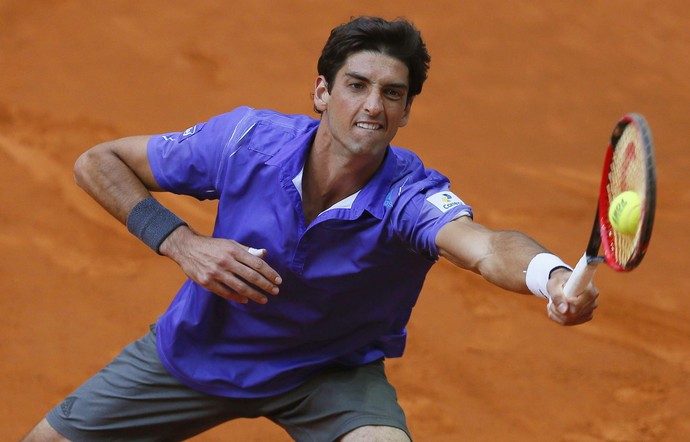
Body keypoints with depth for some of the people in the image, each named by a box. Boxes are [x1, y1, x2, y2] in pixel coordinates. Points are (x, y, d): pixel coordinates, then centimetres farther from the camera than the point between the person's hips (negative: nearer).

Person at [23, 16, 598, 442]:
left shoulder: (411, 197, -30)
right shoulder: (246, 140, -24)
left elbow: (485, 247, -53)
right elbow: (98, 162, -12)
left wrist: (555, 278, -76)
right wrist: (180, 243, -27)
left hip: (331, 375, -2)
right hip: (197, 348, 2)